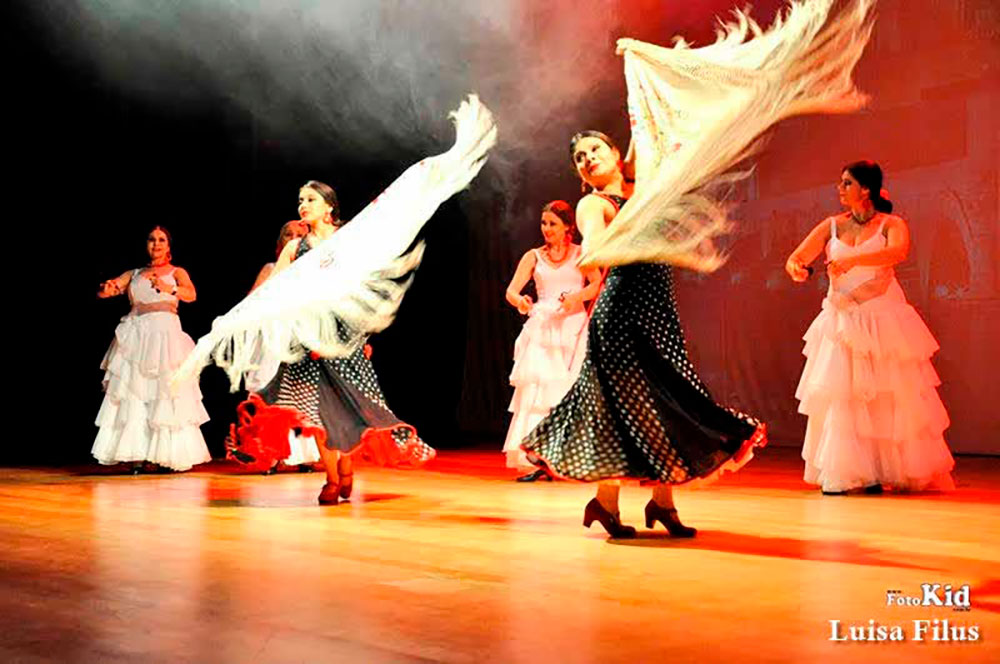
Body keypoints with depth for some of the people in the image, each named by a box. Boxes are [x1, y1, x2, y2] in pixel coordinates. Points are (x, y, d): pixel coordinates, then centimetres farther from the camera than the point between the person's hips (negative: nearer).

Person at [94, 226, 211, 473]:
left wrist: (169, 288, -30)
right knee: (133, 395, -7)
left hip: (165, 335, -2)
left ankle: (168, 454, -4)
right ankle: (137, 455, -9)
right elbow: (103, 292, 9)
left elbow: (191, 295, -9)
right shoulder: (134, 274, 19)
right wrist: (107, 288, -16)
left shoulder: (177, 272, 11)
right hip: (135, 336, 2)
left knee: (165, 396, -7)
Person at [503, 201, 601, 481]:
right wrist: (520, 301, -20)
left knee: (570, 391, -7)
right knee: (537, 390, -9)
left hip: (573, 327, -1)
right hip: (542, 327, 1)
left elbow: (598, 284, -2)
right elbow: (511, 290, 3)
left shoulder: (580, 254, 10)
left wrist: (577, 296, -21)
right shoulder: (534, 256, 14)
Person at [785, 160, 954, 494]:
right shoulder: (832, 225, 9)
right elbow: (796, 257, 3)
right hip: (841, 322, 3)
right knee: (838, 396, -4)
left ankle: (879, 473, 7)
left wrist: (853, 260, -36)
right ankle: (841, 475, 1)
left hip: (883, 321, -3)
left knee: (889, 398, -2)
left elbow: (899, 252, -23)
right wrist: (796, 267, -22)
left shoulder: (891, 225, -1)